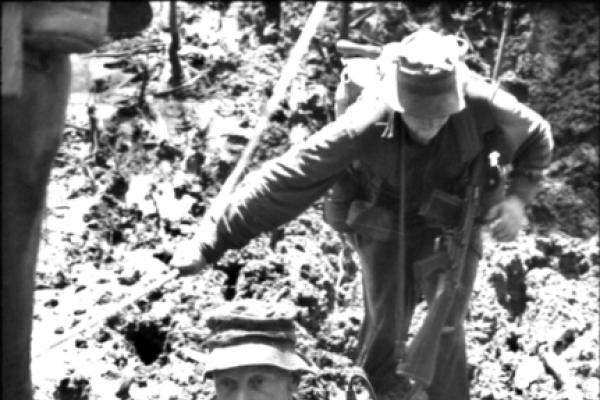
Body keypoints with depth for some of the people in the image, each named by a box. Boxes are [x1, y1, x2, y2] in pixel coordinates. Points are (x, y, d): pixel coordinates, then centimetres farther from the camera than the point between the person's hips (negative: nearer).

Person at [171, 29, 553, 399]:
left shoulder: (482, 103, -34)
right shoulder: (364, 127, -37)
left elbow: (537, 139, -11)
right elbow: (283, 180, -32)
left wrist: (518, 197, -27)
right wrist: (210, 241, -32)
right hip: (385, 222, -1)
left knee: (447, 328, 2)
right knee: (387, 321, 6)